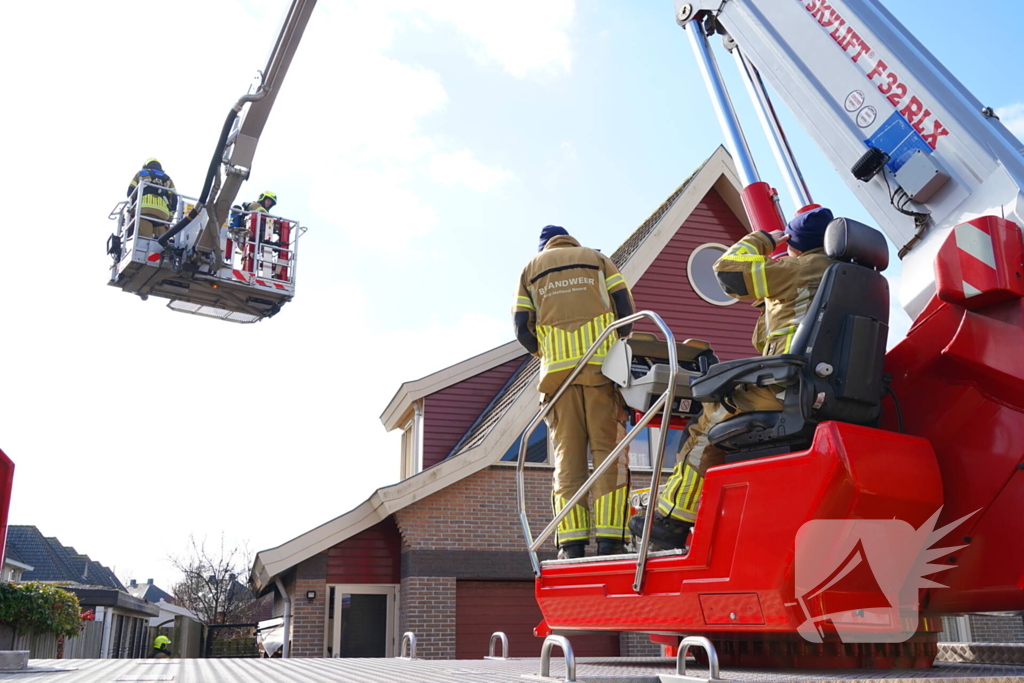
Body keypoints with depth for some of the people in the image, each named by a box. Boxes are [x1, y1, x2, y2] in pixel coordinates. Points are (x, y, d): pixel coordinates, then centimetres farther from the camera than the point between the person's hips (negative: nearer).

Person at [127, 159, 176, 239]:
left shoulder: (140, 174, 27)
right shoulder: (167, 179, 30)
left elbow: (130, 192, 13)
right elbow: (174, 200, 15)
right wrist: (168, 220, 14)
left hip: (143, 210, -2)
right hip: (162, 213, 2)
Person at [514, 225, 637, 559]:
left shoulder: (531, 268, 21)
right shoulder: (598, 259, 19)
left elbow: (522, 329, 10)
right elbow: (626, 309, 7)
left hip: (557, 369, 1)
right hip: (601, 366, -1)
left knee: (567, 455, 0)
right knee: (608, 448, -3)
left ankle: (571, 543, -8)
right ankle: (609, 539, -12)